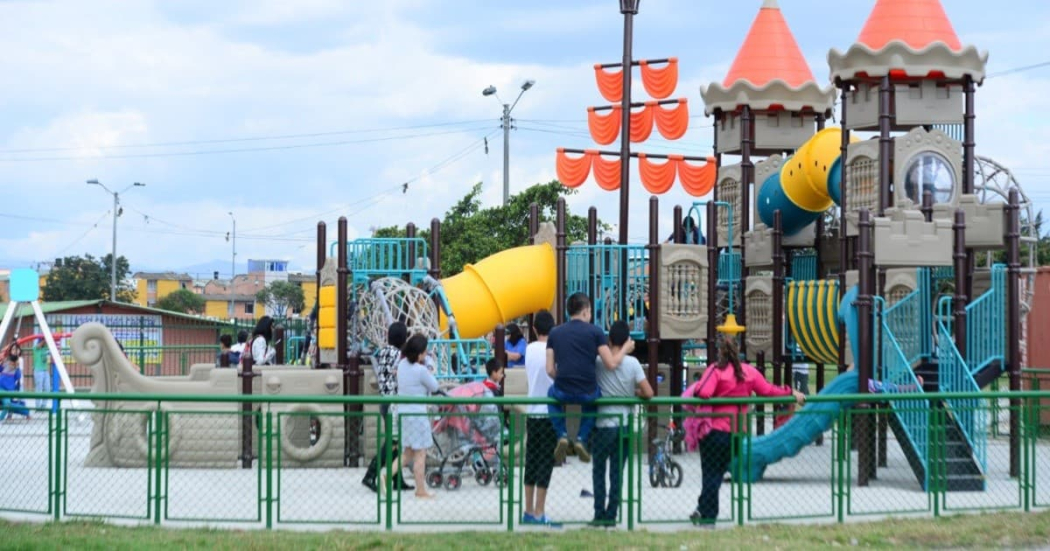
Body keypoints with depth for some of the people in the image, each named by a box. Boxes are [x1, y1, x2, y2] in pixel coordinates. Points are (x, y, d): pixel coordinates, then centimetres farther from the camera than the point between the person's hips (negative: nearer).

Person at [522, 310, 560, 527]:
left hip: (532, 413, 6)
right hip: (550, 412, -6)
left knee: (531, 461, 11)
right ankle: (539, 514, -4)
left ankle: (528, 511, 16)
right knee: (545, 463, -3)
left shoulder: (530, 349, 5)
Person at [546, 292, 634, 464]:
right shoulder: (595, 331, -1)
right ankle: (582, 438, 18)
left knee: (552, 392, 37)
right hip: (587, 393, -1)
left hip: (562, 392, 1)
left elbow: (550, 370, 5)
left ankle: (562, 435, 19)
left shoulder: (555, 333, 7)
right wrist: (625, 349, 13)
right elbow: (611, 364, -5)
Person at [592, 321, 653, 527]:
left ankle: (600, 515, 5)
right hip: (624, 425, 1)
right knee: (617, 472, 8)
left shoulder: (598, 361, -7)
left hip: (602, 425, -1)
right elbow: (648, 393, -9)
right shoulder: (632, 363, -6)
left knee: (599, 471, 11)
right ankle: (611, 516, 7)